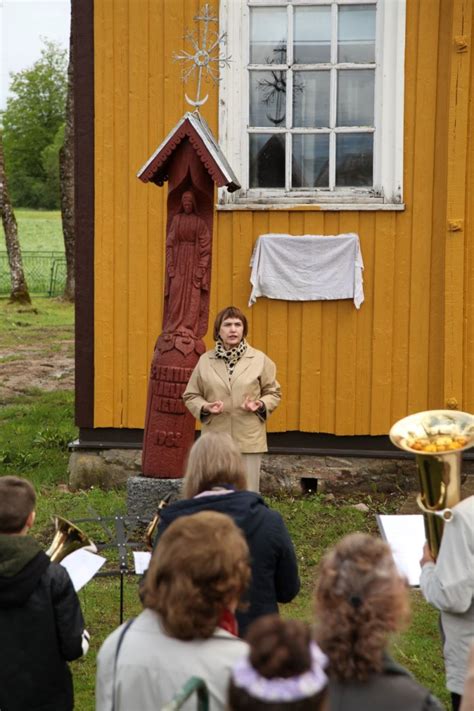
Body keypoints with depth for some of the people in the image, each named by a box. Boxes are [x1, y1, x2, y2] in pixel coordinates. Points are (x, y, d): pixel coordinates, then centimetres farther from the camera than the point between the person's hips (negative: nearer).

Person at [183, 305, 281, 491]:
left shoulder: (259, 359, 3)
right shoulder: (205, 360, 4)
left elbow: (273, 393, 10)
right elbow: (190, 395, 10)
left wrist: (261, 405, -11)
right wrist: (205, 407, -10)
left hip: (248, 440, -1)